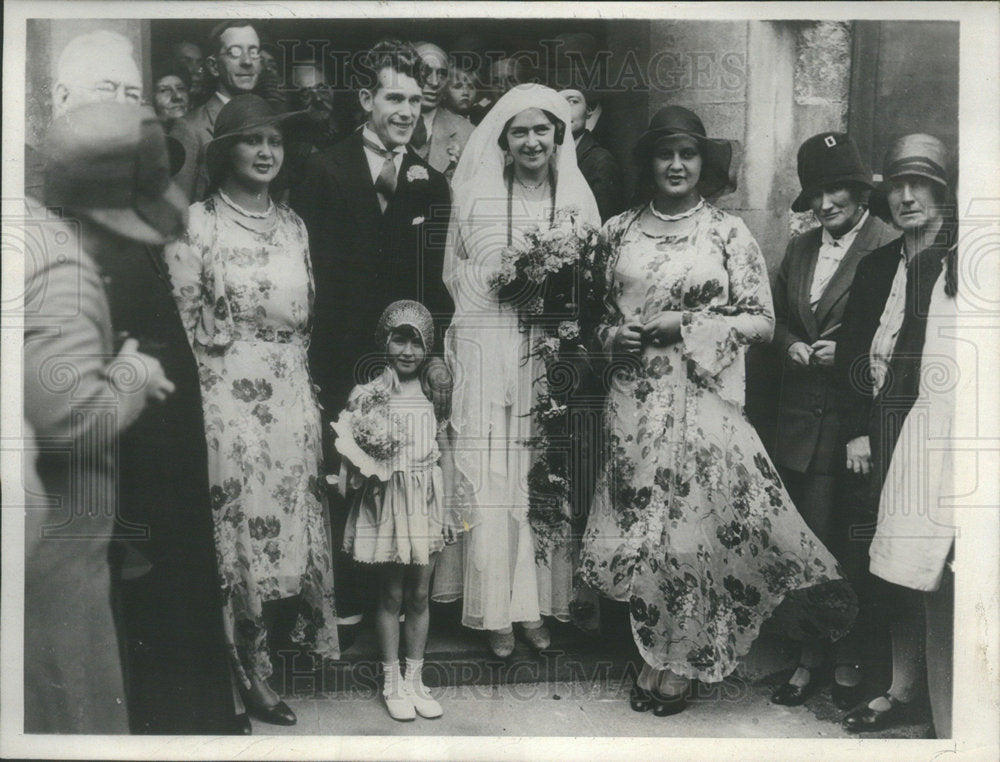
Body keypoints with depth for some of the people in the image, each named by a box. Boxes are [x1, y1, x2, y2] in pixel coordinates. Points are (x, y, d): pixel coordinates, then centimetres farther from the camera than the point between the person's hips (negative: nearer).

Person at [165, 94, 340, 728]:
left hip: (293, 395, 5)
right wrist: (197, 400, -8)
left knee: (295, 511, 9)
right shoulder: (196, 224, -3)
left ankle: (303, 630, 27)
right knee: (242, 521, 0)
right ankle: (251, 671, 13)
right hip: (226, 395, -4)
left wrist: (301, 383, 10)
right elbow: (181, 321, -5)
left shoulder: (294, 225, 11)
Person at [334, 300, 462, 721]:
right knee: (391, 595, 7)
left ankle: (415, 680, 23)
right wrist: (368, 469, -24)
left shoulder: (434, 394, 4)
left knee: (419, 595, 10)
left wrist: (447, 507, 7)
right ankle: (392, 683, 20)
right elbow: (348, 450, -3)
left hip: (428, 501, 3)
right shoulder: (368, 395, -5)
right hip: (387, 502, -3)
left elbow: (444, 452, 9)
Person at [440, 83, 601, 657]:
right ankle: (496, 608, 8)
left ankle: (540, 601, 14)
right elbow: (455, 271, 11)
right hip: (488, 347, -1)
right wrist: (502, 279, -1)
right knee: (491, 476, -3)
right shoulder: (476, 194, 6)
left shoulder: (577, 195, 9)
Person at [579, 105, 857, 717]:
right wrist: (613, 334, -3)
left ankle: (683, 663, 16)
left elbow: (761, 322, -2)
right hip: (635, 400, 3)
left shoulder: (729, 232, 1)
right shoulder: (620, 230, 10)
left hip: (704, 398, -3)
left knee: (695, 517, -2)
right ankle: (655, 655, 22)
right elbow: (599, 308, 18)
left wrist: (685, 327, -12)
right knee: (641, 522, 5)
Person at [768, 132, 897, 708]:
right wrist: (791, 346, 2)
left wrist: (846, 353, -14)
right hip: (801, 417, 5)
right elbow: (776, 317, 21)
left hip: (852, 419, -5)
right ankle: (811, 655, 23)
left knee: (843, 545, 2)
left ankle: (847, 660, 20)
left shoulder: (889, 248, -7)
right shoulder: (799, 250, 14)